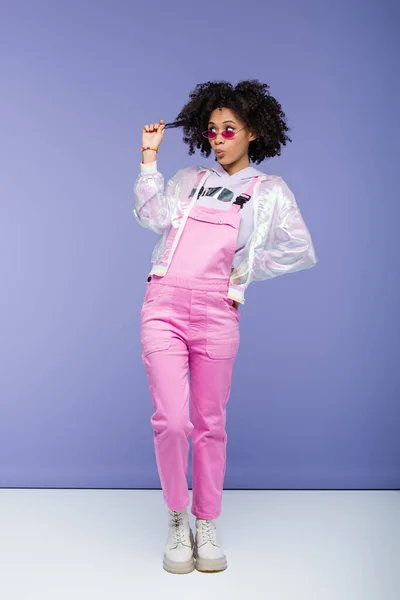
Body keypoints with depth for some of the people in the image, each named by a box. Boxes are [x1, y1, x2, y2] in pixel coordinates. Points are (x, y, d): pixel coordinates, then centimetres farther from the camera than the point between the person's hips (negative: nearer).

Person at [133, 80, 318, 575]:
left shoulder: (269, 191, 10)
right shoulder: (188, 181, 17)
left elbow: (302, 252, 0)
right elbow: (151, 215, 0)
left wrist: (246, 269, 1)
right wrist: (150, 155, 0)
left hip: (216, 313, -1)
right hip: (164, 305, 1)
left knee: (209, 422, 6)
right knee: (171, 419, -8)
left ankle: (207, 526, 23)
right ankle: (177, 519, 15)